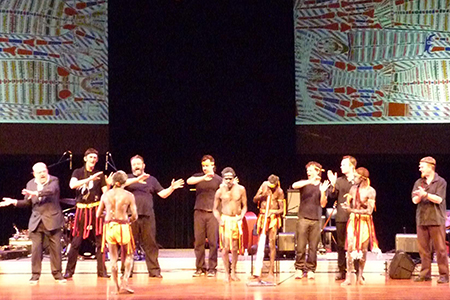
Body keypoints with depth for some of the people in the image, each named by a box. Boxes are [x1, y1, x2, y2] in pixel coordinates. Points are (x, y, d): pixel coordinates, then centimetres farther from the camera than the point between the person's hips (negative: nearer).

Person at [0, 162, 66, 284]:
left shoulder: (53, 180, -2)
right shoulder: (30, 184, 9)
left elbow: (51, 191, -24)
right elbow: (27, 202, 14)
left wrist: (36, 193, -36)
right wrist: (13, 202, 0)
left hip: (52, 220, -3)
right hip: (36, 221, 3)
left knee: (55, 248, 0)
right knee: (36, 249, -4)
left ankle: (57, 274, 10)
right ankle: (35, 275, 3)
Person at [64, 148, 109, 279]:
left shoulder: (99, 175, 9)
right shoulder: (78, 172, 5)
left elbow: (106, 192, 3)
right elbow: (72, 185, -15)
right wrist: (90, 179, -24)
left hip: (96, 209, 1)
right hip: (82, 210, -1)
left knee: (100, 241, -2)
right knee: (76, 241, -2)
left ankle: (102, 270, 4)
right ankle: (69, 271, 4)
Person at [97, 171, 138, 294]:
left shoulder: (106, 195, 5)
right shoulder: (128, 196, -3)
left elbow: (98, 214, 10)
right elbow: (135, 216, -4)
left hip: (109, 227, 3)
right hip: (123, 227, -3)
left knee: (113, 258, 10)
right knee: (128, 256, 14)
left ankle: (117, 287, 11)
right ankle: (124, 282, 0)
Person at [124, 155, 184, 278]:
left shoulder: (151, 180, 20)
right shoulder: (128, 178, 13)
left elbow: (163, 194, 16)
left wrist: (172, 188, -2)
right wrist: (137, 180, -24)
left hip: (147, 216, 2)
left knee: (150, 244, 1)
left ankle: (154, 270, 4)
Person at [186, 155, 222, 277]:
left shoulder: (218, 179, 9)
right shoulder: (198, 176, 11)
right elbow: (189, 181, -10)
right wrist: (203, 178, -24)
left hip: (212, 213, -1)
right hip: (199, 212, 1)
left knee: (213, 242, -4)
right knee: (198, 241, 0)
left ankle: (212, 268, 2)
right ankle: (200, 268, 7)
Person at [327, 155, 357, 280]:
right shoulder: (339, 181, 11)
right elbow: (332, 197, 4)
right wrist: (333, 185, -11)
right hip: (341, 217, 3)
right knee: (341, 245, 5)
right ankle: (342, 271, 11)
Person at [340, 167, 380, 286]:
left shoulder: (370, 191, -7)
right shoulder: (354, 188, 7)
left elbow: (369, 210, -13)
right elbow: (348, 202, 19)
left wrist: (353, 210, -18)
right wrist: (346, 205, -3)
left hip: (365, 221, -3)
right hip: (353, 220, 3)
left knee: (363, 248, 2)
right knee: (350, 247, -10)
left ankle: (360, 276, 14)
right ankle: (349, 276, -12)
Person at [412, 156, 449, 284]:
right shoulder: (419, 182, 12)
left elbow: (439, 199, -10)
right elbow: (414, 200, 4)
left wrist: (425, 194, -18)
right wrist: (419, 196, -17)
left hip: (436, 220, -4)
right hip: (422, 219, 5)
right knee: (423, 248, 4)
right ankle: (425, 274, 9)